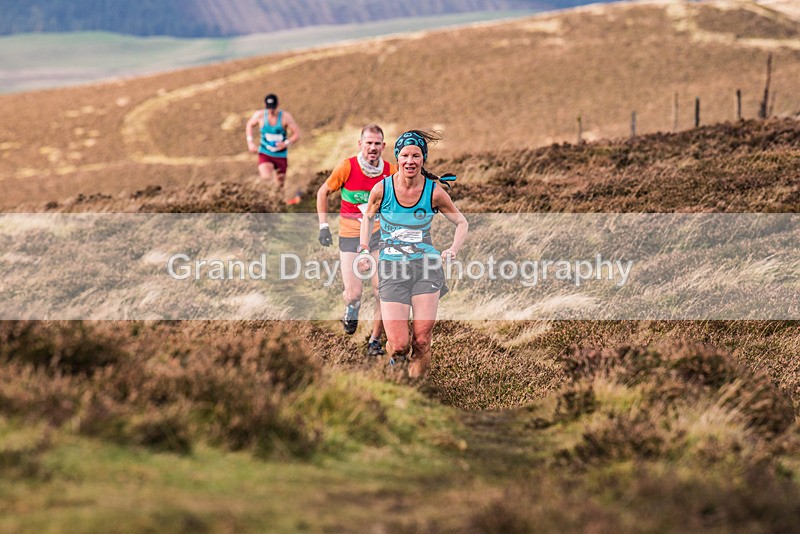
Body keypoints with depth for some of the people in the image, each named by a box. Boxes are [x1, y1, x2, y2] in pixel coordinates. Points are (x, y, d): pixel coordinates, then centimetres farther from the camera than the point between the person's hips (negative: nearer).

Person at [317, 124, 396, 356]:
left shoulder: (391, 171, -5)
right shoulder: (347, 167, -11)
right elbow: (323, 192, 3)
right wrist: (323, 226, -2)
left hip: (380, 235, 2)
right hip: (350, 236, -2)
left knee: (382, 291, -7)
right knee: (353, 294, -10)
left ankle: (375, 340, 11)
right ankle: (351, 312, 28)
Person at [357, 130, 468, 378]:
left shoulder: (434, 192, -5)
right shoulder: (382, 189, -5)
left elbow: (462, 223, 10)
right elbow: (368, 217, 16)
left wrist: (453, 250, -6)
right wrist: (364, 250, 6)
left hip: (427, 267, 0)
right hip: (391, 270, 0)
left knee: (421, 342, -8)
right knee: (399, 346, -10)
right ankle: (395, 356, 27)